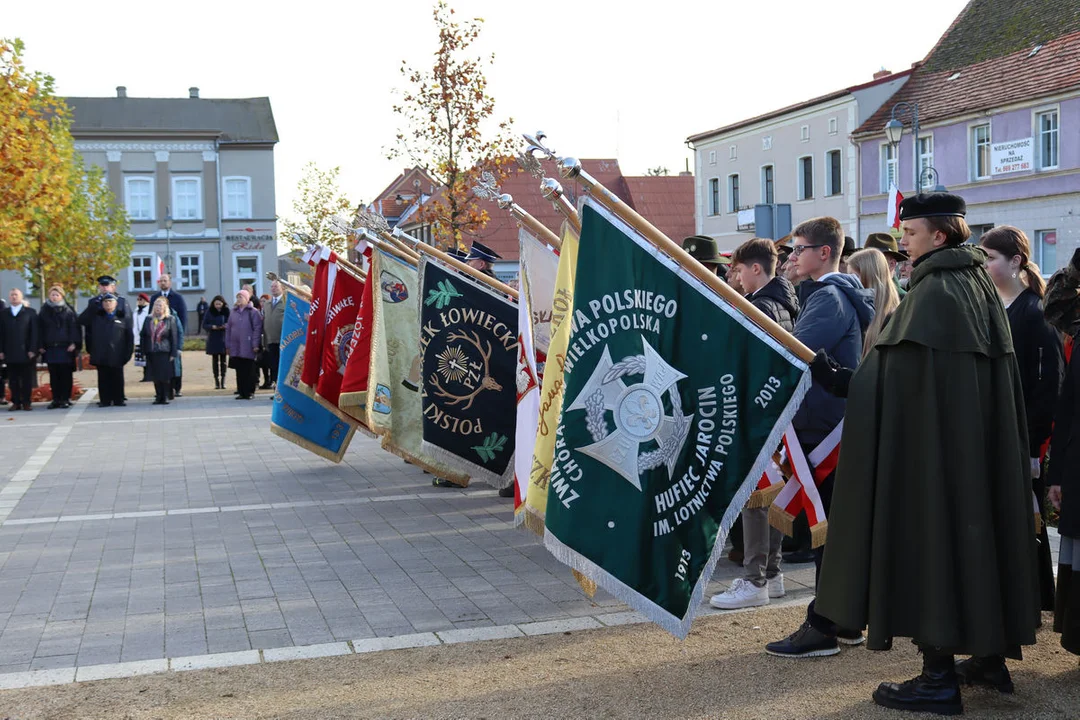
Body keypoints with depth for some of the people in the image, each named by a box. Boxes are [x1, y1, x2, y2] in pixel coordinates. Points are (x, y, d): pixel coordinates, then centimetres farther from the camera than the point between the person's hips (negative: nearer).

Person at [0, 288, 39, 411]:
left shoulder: (31, 312, 5)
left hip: (26, 352, -2)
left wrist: (33, 350, -9)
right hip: (10, 353, 2)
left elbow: (35, 332, -1)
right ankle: (16, 402, 7)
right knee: (13, 380, 3)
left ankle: (26, 402, 7)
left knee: (27, 379, 1)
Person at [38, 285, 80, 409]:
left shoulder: (68, 311, 3)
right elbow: (40, 329, 11)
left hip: (65, 348, -2)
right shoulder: (44, 311, 10)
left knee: (66, 375, -1)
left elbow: (74, 327, -1)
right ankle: (56, 399, 9)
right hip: (50, 349, 2)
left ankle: (65, 399, 4)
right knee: (54, 375, 4)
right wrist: (41, 346, 4)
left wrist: (74, 343, -11)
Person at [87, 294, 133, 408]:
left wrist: (128, 352, -3)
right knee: (103, 378, 4)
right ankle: (105, 400, 9)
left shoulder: (124, 317, 4)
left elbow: (129, 336, 3)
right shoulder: (96, 316, 11)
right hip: (100, 355, 2)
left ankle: (118, 400, 11)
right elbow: (89, 334, 11)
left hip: (116, 355, -1)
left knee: (117, 378, 4)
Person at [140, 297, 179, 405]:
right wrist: (143, 351, 4)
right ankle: (158, 396, 12)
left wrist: (173, 354, -7)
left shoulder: (171, 319, 2)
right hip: (152, 353, 3)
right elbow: (143, 336, 12)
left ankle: (165, 397, 6)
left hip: (165, 353, -3)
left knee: (165, 377, -3)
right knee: (155, 377, 5)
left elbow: (174, 337, -1)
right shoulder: (149, 320, 11)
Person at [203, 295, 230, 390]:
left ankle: (223, 380, 5)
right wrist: (212, 327, -16)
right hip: (213, 339, 1)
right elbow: (204, 325, 2)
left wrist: (226, 326, -17)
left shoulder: (226, 311, 0)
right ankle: (216, 380, 8)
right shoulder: (209, 312, 1)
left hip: (223, 338, -1)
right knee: (215, 360, 4)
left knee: (223, 360, 2)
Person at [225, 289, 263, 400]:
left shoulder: (253, 312, -2)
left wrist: (255, 345, -12)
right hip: (235, 347, 5)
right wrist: (227, 345, 9)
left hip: (248, 347, -4)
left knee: (249, 370, 0)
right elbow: (228, 329, 15)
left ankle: (249, 392, 6)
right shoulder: (233, 312, 13)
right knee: (239, 370, 6)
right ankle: (241, 392, 12)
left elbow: (257, 328, -6)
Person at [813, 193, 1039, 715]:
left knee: (931, 539, -4)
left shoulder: (933, 290, -16)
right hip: (979, 441, 9)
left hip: (933, 440, -9)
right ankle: (991, 655, 27)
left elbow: (895, 369, -21)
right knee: (976, 533, 16)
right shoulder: (979, 284, 12)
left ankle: (939, 677, 0)